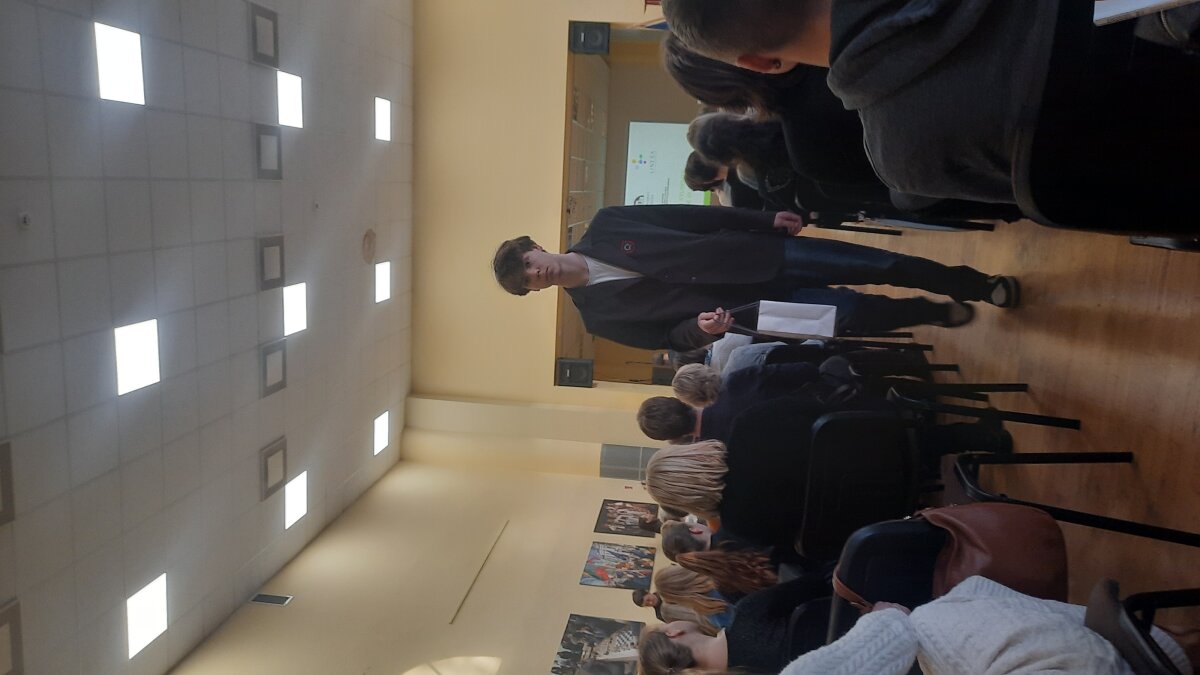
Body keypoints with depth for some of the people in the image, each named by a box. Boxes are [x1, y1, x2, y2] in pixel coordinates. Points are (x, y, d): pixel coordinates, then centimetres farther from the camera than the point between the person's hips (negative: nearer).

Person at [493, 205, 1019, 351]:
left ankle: (977, 285, 19)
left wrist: (765, 219, -1)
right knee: (852, 313, -11)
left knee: (871, 264, -4)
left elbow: (692, 216, 2)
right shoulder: (599, 315, -6)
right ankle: (939, 314, 20)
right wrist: (701, 327, -26)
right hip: (752, 310, -2)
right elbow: (668, 338, -2)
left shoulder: (603, 227, -2)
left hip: (763, 256, 2)